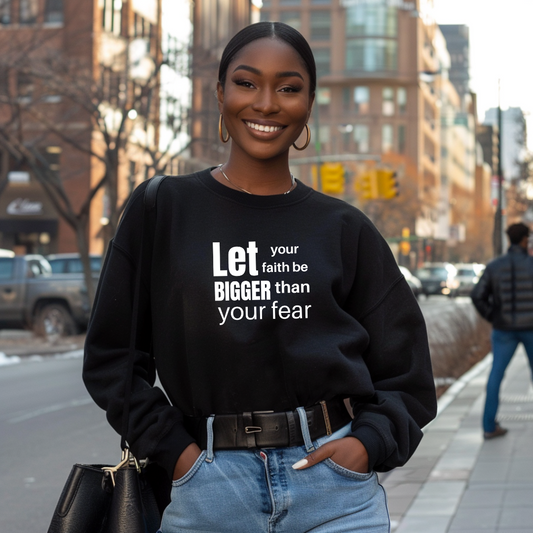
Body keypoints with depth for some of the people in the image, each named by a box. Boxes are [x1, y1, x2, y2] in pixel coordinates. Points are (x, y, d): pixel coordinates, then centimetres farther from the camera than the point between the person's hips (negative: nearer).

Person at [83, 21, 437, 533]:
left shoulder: (343, 229, 6)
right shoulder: (162, 208, 3)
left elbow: (405, 371, 11)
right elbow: (112, 354, 4)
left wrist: (369, 441, -5)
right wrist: (171, 448, -5)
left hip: (335, 488, 1)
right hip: (210, 489, 0)